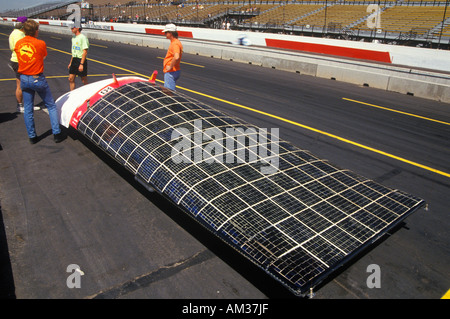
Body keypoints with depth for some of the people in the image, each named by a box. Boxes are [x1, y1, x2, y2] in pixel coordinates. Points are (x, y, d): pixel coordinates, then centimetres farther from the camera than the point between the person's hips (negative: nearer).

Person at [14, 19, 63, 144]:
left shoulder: (18, 43, 2)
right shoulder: (40, 43, -12)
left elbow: (19, 57, 12)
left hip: (24, 79, 4)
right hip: (38, 79, -4)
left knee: (28, 109, 11)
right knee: (51, 106, 9)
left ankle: (32, 136, 17)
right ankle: (56, 133, 7)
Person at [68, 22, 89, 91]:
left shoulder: (83, 38, -13)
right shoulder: (73, 38, 15)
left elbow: (85, 52, -18)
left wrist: (81, 64, -23)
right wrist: (70, 62, 21)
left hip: (81, 60, -8)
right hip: (74, 60, 8)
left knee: (84, 81, 1)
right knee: (71, 79, 6)